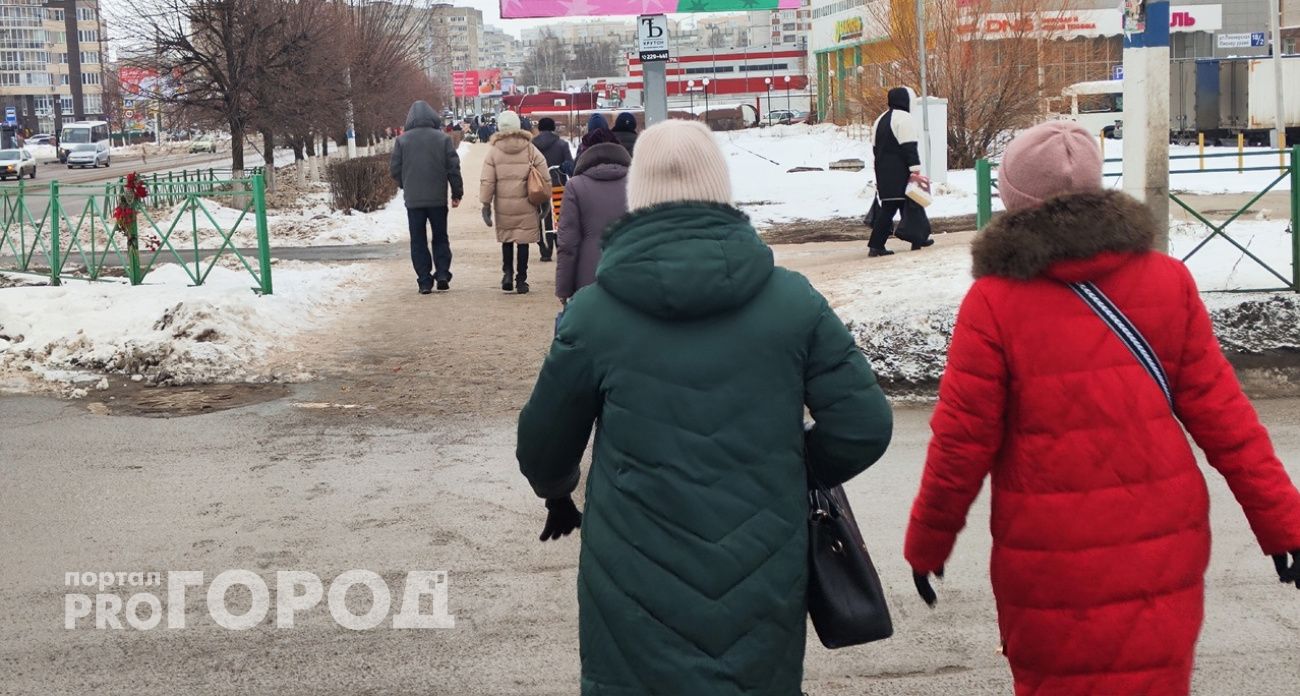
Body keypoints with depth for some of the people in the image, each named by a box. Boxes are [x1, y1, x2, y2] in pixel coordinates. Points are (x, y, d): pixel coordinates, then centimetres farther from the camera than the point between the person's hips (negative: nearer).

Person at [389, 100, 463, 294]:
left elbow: (394, 169, 0)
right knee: (440, 237, 15)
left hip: (413, 199, 0)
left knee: (418, 241, 6)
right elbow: (453, 168, -3)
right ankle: (442, 273, 1)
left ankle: (424, 281, 2)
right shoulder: (443, 138, -3)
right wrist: (457, 192, 6)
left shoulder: (402, 140, -3)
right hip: (438, 198, 0)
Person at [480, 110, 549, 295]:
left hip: (503, 206, 1)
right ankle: (521, 280, 8)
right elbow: (544, 178, -2)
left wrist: (486, 204, 2)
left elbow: (487, 181, -5)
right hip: (526, 205, 0)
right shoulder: (531, 150, -3)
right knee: (523, 242, 6)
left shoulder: (494, 152, -4)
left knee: (506, 240, 18)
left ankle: (508, 273, 4)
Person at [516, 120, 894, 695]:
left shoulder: (593, 312, -7)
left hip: (638, 600, -1)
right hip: (763, 593, 1)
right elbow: (864, 427, -3)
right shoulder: (793, 300, -4)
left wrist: (557, 495, 28)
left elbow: (543, 446, 5)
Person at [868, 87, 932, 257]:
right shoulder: (904, 118, -10)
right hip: (899, 171, -9)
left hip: (883, 171, 9)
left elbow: (875, 147, 21)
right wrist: (915, 170, -19)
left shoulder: (881, 119, 17)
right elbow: (909, 147, -17)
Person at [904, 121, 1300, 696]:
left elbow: (962, 441, -9)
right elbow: (1220, 412, -1)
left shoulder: (994, 302, -11)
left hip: (1051, 561, -2)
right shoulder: (1166, 281, -2)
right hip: (1161, 551, 3)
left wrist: (926, 544, 4)